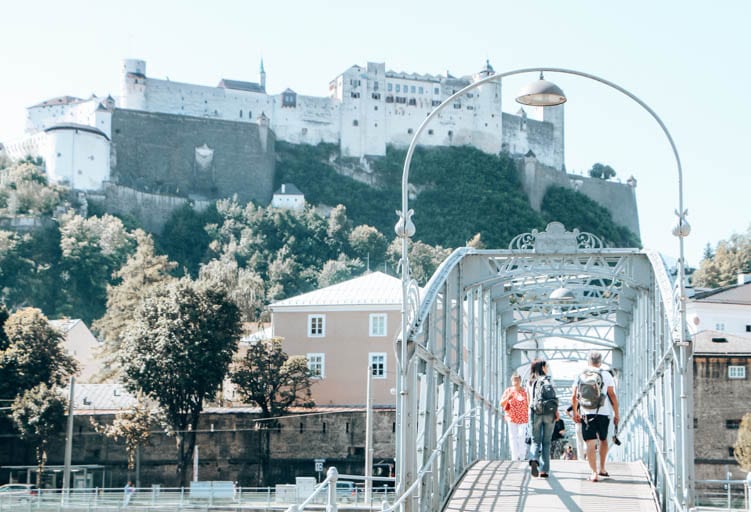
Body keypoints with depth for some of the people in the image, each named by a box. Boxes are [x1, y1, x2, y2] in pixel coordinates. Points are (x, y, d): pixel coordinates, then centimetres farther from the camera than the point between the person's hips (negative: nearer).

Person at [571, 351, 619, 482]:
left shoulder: (580, 376, 6)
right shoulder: (606, 375, -1)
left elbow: (574, 397, 9)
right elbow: (612, 396, -4)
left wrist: (575, 413, 22)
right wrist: (616, 414, 4)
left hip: (586, 413, 0)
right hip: (603, 413, 0)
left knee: (590, 443, -1)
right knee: (603, 440, 21)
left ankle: (594, 473, -10)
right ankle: (602, 469, 27)